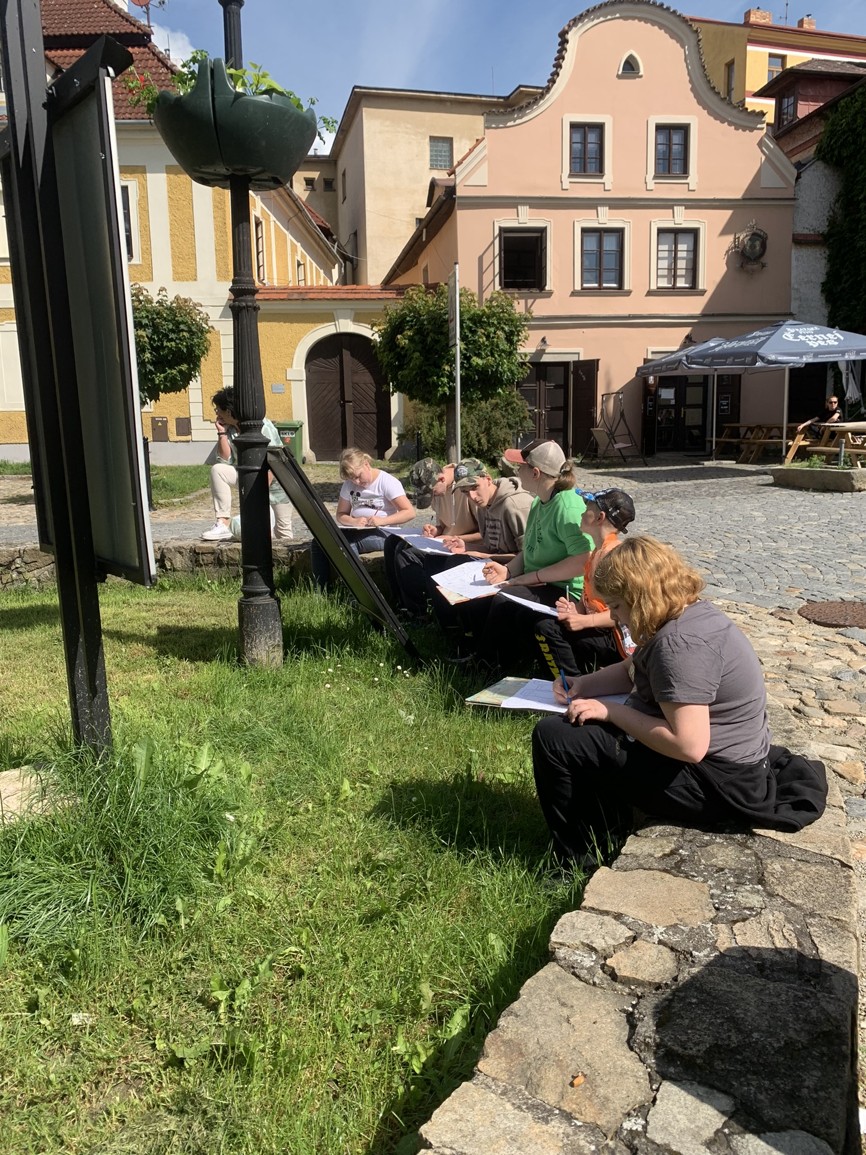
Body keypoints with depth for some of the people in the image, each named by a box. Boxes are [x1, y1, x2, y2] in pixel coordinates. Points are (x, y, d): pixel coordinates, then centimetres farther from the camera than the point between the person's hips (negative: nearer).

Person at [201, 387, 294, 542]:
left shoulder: (262, 426, -23)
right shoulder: (230, 429, -2)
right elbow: (226, 460, -4)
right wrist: (222, 433, -12)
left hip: (274, 480, -6)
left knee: (282, 530, -4)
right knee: (217, 470, -18)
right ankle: (223, 524, -20)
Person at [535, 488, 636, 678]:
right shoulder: (596, 553, 16)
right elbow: (587, 601, 15)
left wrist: (584, 621, -26)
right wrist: (574, 609, -7)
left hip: (621, 639, -11)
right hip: (604, 633, 11)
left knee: (547, 629, -20)